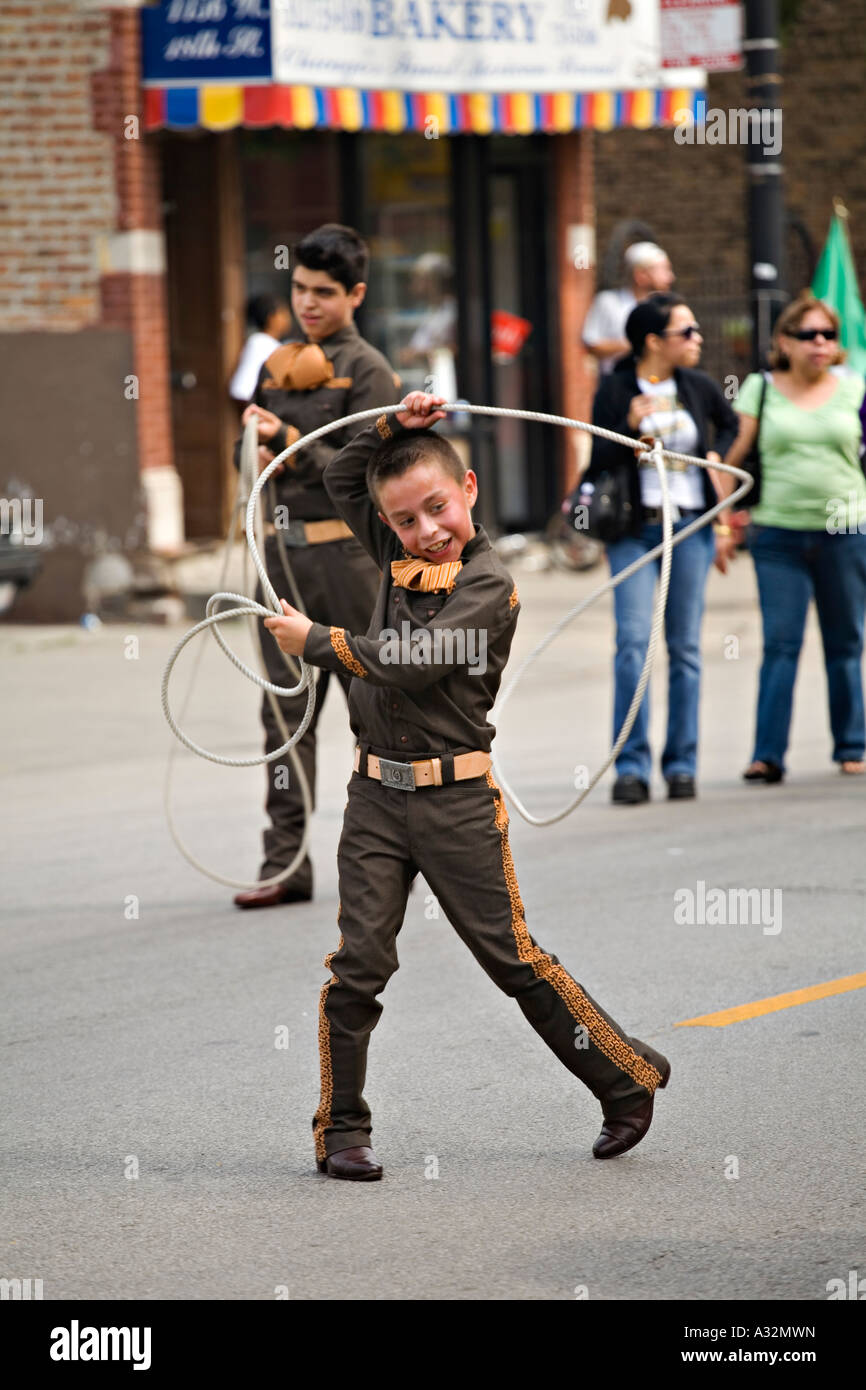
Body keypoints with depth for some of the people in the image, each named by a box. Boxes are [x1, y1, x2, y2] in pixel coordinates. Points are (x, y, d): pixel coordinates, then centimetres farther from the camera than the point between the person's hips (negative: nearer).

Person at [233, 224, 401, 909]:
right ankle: (286, 863, 4)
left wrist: (288, 442, -20)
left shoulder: (367, 370, -4)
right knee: (286, 710, 3)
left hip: (347, 552, -6)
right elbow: (251, 446, 22)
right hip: (284, 550, 6)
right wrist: (256, 453, 0)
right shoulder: (278, 365, 15)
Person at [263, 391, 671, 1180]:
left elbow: (409, 664, -20)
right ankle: (340, 1132, 4)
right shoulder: (402, 557, 9)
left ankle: (628, 1081, 14)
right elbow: (343, 480, 20)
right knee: (359, 962, -1)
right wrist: (395, 427, 4)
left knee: (514, 959, 0)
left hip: (456, 802, -5)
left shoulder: (489, 585, -11)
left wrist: (315, 642, -11)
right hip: (376, 793, 5)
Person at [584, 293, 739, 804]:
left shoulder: (699, 387, 7)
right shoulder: (615, 391, -4)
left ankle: (682, 764, 10)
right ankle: (632, 766, -10)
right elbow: (600, 464, -6)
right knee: (634, 640, -12)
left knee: (685, 646, 4)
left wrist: (716, 456, 11)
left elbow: (731, 425, 28)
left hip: (691, 527, 3)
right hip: (635, 530, -3)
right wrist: (629, 427, -20)